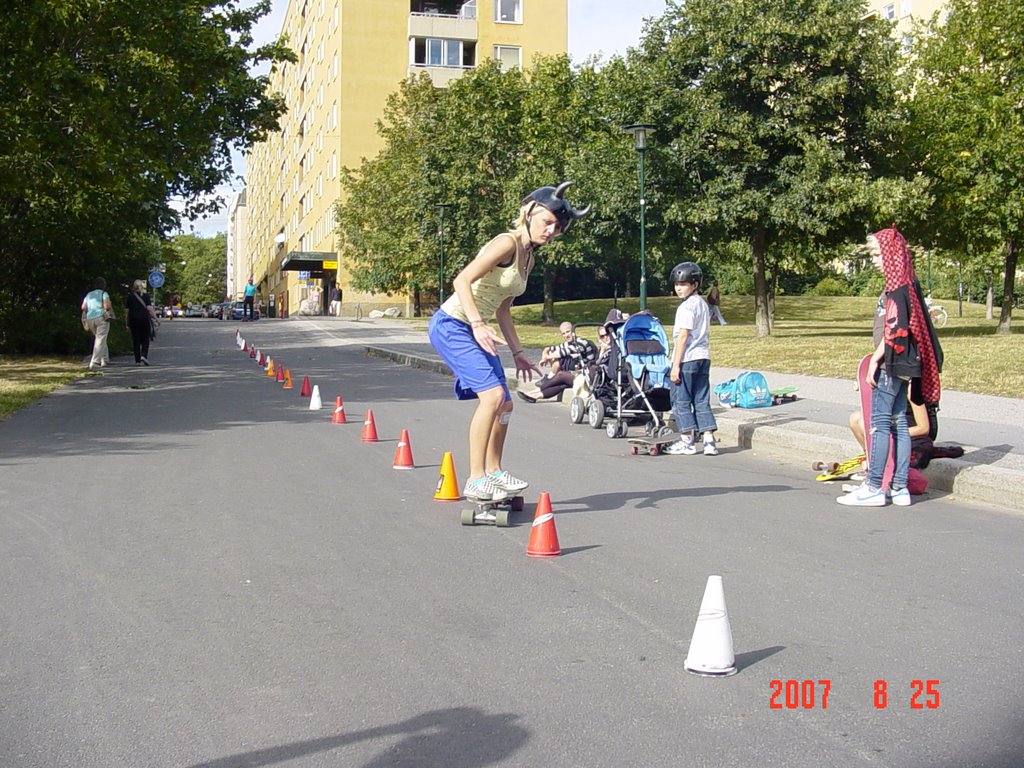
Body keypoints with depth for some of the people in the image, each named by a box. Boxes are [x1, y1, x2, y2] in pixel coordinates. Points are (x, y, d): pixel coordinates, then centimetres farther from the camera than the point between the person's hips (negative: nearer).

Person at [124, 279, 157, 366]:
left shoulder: (130, 296, 6)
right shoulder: (145, 295, -2)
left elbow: (126, 310, 6)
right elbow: (149, 308, -10)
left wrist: (127, 323, 10)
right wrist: (155, 317, -4)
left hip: (133, 320, 2)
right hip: (144, 319, -2)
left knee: (136, 341, 6)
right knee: (145, 339, 7)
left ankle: (137, 360, 4)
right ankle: (144, 355, -15)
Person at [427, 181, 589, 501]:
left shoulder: (528, 259, 14)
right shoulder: (507, 243, -14)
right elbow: (462, 280, -23)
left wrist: (518, 353, 17)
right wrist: (478, 324, -33)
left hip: (474, 331, 10)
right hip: (451, 324, -9)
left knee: (504, 404, 11)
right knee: (493, 394, -22)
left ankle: (493, 473, 28)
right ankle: (475, 480, -17)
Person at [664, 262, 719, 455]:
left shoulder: (687, 306, -13)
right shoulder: (703, 304, 15)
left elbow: (683, 336, -17)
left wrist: (676, 365, -16)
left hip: (687, 358, -9)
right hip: (703, 356, 9)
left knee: (681, 400, 2)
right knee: (702, 400, 9)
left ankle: (687, 441, 5)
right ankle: (709, 441, 6)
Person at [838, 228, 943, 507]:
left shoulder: (897, 286, -15)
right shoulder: (908, 283, 13)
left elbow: (894, 330, -20)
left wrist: (875, 361, -15)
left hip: (892, 364, -10)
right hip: (902, 365, 10)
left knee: (880, 422, -6)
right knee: (898, 422, 10)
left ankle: (874, 487, -4)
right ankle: (900, 487, 12)